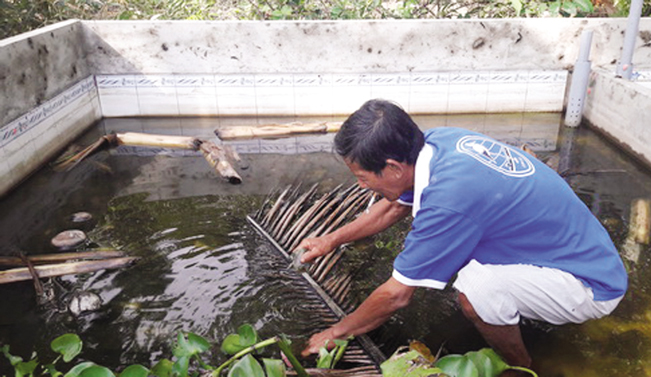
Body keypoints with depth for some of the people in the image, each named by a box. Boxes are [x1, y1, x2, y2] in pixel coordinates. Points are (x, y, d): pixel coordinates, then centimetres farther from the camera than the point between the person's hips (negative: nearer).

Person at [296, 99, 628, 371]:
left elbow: (396, 295, -20)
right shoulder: (437, 140, -9)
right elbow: (394, 207, 10)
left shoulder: (448, 198, -33)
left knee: (475, 289, -30)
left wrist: (335, 333, -5)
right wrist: (331, 240, 15)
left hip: (593, 286, -8)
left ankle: (521, 367, 2)